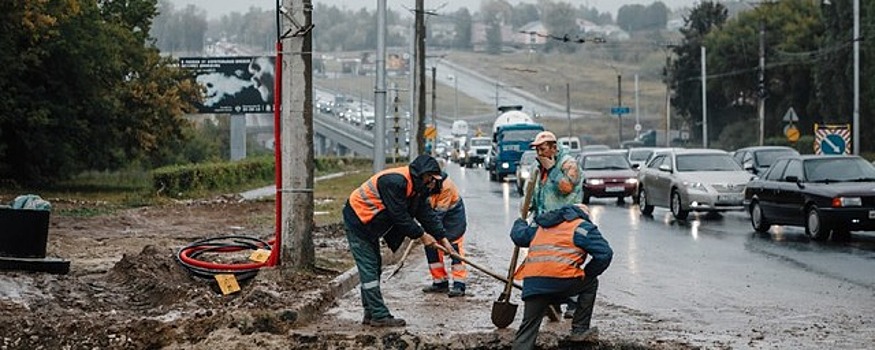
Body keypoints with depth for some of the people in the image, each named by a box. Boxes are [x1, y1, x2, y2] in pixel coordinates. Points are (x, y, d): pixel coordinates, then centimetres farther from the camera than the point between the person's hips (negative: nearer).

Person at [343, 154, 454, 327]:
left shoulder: (416, 186, 3)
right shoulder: (395, 182, -28)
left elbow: (426, 213, 5)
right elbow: (400, 216, -26)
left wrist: (443, 238, -1)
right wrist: (421, 235, -16)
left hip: (368, 224, 11)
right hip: (357, 222, -11)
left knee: (373, 266, 13)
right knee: (369, 268, -9)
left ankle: (371, 314, 19)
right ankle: (380, 316, -10)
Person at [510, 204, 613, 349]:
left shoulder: (541, 225, 28)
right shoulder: (583, 227, 11)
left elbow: (518, 236, 35)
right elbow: (604, 253, 2)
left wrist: (519, 223, 60)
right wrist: (587, 274, 16)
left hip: (532, 283, 4)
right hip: (561, 279, -4)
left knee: (528, 326, 11)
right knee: (591, 283, 25)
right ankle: (580, 330, 23)